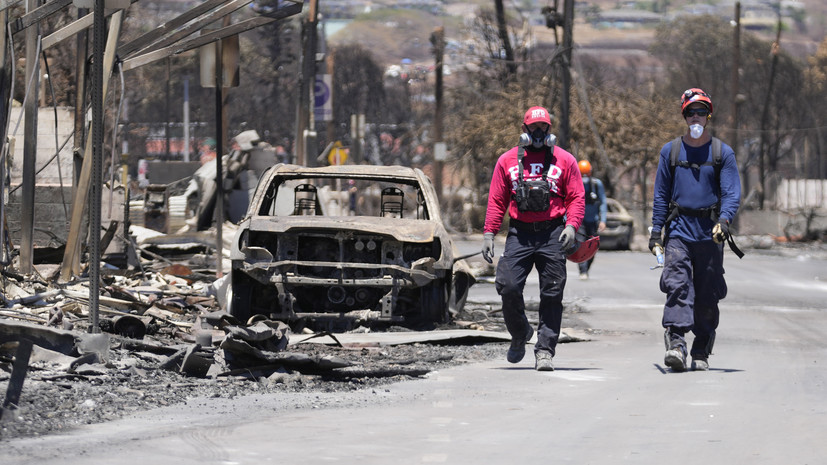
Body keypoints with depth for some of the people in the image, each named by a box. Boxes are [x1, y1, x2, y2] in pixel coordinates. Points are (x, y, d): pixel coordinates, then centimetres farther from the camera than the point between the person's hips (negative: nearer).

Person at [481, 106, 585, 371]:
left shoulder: (564, 160, 7)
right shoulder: (508, 161, 11)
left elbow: (576, 197, 5)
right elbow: (496, 200, 12)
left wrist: (571, 225, -11)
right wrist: (489, 233, 3)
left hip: (552, 234, -1)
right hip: (519, 233, 1)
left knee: (552, 295, -4)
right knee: (508, 287, -11)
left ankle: (545, 350, 0)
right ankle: (520, 334, 15)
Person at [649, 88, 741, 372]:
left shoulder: (722, 153, 6)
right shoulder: (670, 152, 10)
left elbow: (732, 192, -2)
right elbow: (661, 195, 12)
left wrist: (724, 220, -20)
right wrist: (656, 231, 5)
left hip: (710, 234, 0)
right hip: (678, 231, 0)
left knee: (707, 295, 3)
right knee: (677, 286, -17)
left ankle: (701, 352, 12)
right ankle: (676, 345, -26)